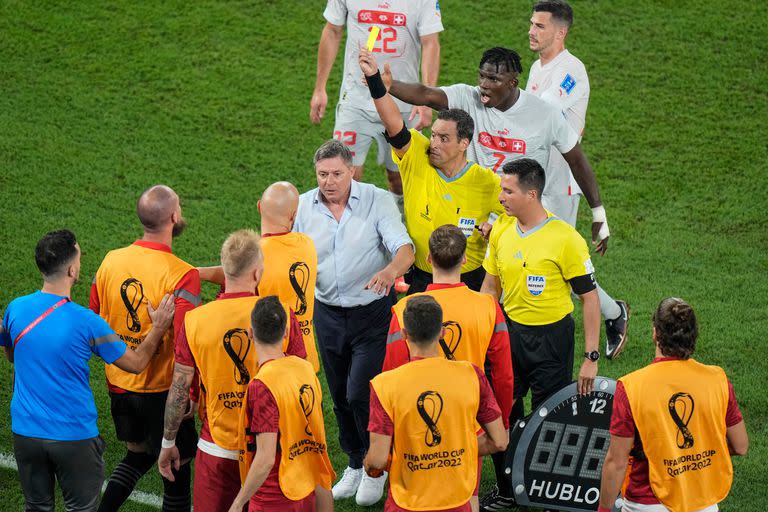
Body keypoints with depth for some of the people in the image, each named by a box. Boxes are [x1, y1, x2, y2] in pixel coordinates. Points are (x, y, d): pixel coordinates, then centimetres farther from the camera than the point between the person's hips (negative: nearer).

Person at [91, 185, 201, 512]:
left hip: (119, 384, 6)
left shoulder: (111, 261, -4)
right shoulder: (182, 276, -22)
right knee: (176, 468, 11)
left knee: (138, 455, 25)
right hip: (163, 390, -6)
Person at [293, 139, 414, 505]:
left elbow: (404, 248, -22)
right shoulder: (304, 207, -2)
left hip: (373, 313, -4)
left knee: (360, 393, -12)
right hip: (328, 313, 4)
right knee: (340, 395, 15)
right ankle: (356, 464, 34)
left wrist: (390, 271, -43)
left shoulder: (377, 201, -12)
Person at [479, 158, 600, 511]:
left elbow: (590, 298, -12)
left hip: (551, 337, -5)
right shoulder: (501, 231, -2)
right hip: (509, 332, 5)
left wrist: (591, 357, -13)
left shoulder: (566, 239, -18)